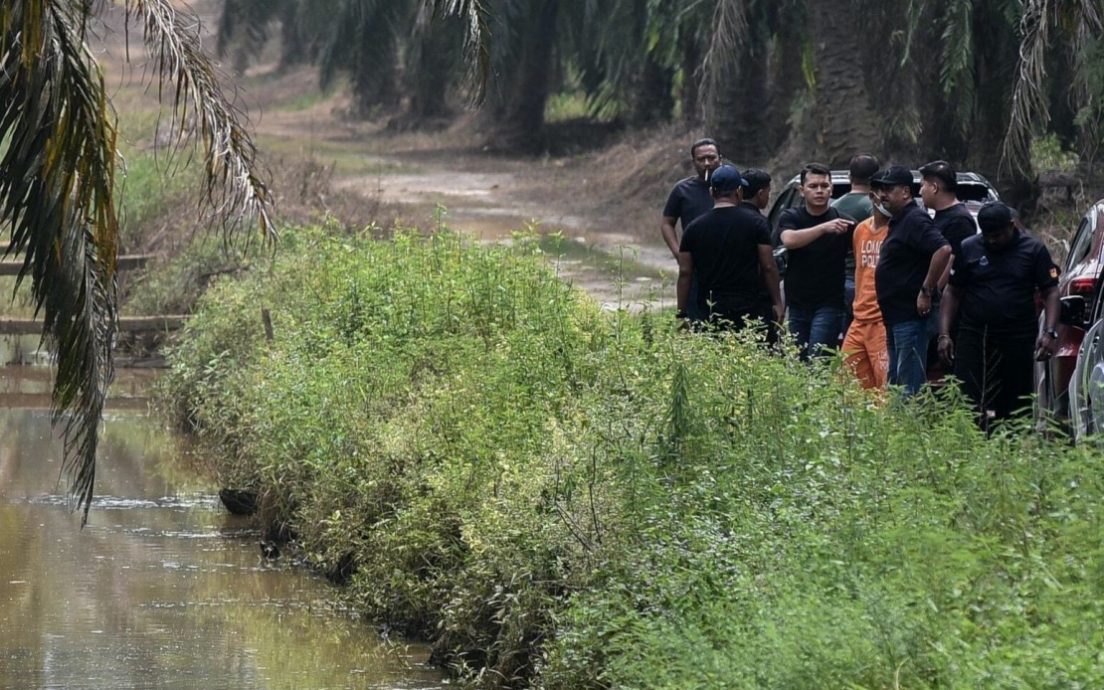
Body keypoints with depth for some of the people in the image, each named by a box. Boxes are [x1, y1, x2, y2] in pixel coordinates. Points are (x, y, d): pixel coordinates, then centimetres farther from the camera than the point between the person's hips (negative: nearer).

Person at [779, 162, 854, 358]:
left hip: (829, 305, -3)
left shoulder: (843, 223, -1)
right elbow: (789, 240, -18)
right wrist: (824, 228, -31)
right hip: (797, 305, 3)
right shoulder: (790, 217, 4)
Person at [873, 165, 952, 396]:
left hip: (910, 316, -11)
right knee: (895, 383, 14)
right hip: (896, 316, 11)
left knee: (911, 386, -11)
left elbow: (943, 250, -28)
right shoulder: (898, 221, 17)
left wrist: (926, 291, -24)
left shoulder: (915, 220, -15)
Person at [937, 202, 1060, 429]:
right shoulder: (968, 249, 6)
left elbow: (1051, 293, 2)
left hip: (1017, 341, -1)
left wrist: (1049, 333, -11)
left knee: (1015, 408, 3)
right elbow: (952, 293, 10)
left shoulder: (1034, 250, 3)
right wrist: (944, 334, 1)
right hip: (973, 339, 1)